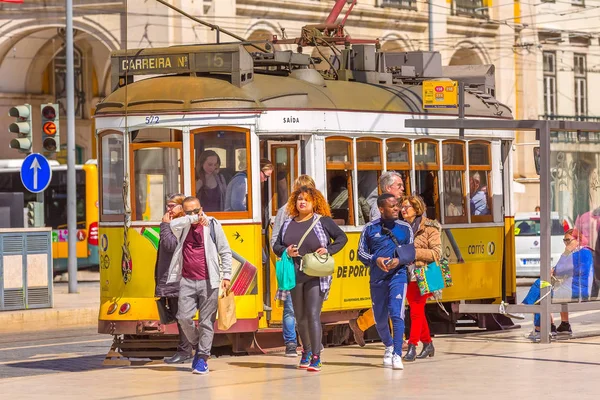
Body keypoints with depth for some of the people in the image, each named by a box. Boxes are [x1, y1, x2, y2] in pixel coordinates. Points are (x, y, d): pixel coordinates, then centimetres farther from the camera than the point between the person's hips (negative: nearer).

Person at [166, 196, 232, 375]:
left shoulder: (212, 225, 5)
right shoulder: (182, 227, 9)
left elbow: (225, 252, 7)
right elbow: (173, 224, -16)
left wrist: (226, 275, 0)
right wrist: (192, 219, -23)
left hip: (208, 281, -2)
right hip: (187, 281, 2)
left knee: (207, 321, -1)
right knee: (184, 317, -7)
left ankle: (203, 357, 6)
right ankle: (197, 345, 18)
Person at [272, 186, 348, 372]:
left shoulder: (322, 221, -1)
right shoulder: (288, 224, 11)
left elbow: (342, 237, 2)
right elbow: (276, 246, 13)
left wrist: (329, 250, -13)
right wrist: (285, 251, -8)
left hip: (316, 276, -4)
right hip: (295, 276, 5)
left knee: (313, 314, -12)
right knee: (300, 316, 13)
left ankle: (316, 357, -12)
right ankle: (306, 350, 33)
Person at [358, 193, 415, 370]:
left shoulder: (405, 228, 4)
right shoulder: (370, 228, 4)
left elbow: (411, 254, 6)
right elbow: (361, 252, 5)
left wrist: (399, 260, -15)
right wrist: (375, 260, -14)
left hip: (398, 276, -2)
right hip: (377, 279, 2)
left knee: (396, 314, -18)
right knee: (380, 319, 11)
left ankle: (397, 355, -19)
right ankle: (389, 346, 39)